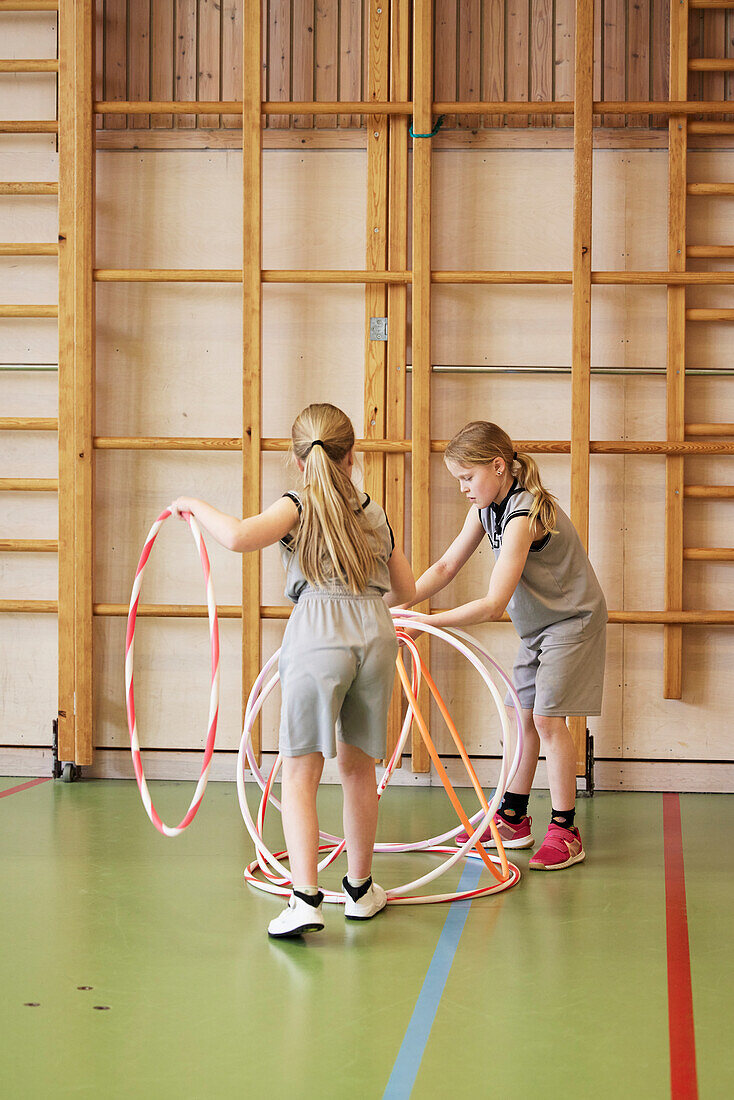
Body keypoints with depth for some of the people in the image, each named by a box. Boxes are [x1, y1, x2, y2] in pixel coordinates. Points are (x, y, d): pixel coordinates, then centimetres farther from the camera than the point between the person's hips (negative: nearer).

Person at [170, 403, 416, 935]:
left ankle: (306, 899, -11)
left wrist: (196, 506, 1)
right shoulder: (375, 512, 19)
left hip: (319, 632, -5)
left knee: (301, 772, 0)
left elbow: (240, 537, -17)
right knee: (359, 766, 18)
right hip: (376, 632, 5)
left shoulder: (298, 505, 3)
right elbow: (407, 588, 28)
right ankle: (360, 888, 30)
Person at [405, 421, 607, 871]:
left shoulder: (524, 515, -31)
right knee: (521, 713, 10)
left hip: (573, 619, -9)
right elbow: (445, 567, 1)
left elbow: (493, 605, -34)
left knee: (547, 716, -11)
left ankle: (565, 831, -2)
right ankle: (513, 819, 20)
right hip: (537, 624, 9)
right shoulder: (487, 508, -2)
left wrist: (427, 622, -35)